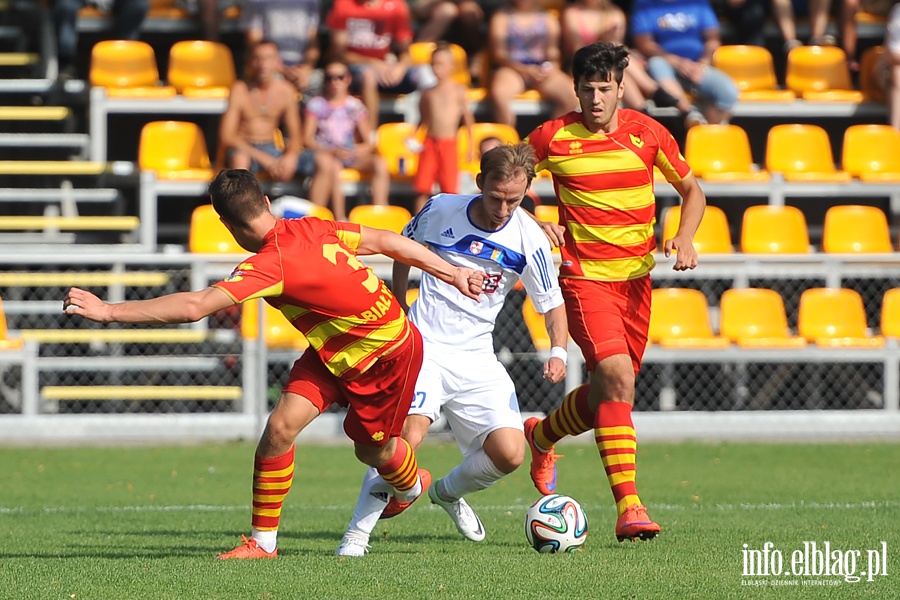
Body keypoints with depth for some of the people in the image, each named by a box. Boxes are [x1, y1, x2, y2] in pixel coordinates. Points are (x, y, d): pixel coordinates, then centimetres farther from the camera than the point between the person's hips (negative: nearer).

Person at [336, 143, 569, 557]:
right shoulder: (440, 211, -7)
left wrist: (558, 352, -17)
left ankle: (448, 493, 22)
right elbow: (404, 247, 15)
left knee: (509, 453, -11)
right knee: (407, 435, -27)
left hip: (477, 359, 2)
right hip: (423, 347, -2)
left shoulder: (528, 239, -7)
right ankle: (357, 534, -16)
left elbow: (552, 305, 2)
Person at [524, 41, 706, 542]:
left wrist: (685, 238, -7)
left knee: (608, 393, 13)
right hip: (585, 276, -4)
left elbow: (692, 191, 11)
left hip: (636, 276, 4)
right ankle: (629, 507, -25)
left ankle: (541, 436, 45)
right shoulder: (552, 138, -7)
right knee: (618, 378, -22)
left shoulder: (646, 133, -1)